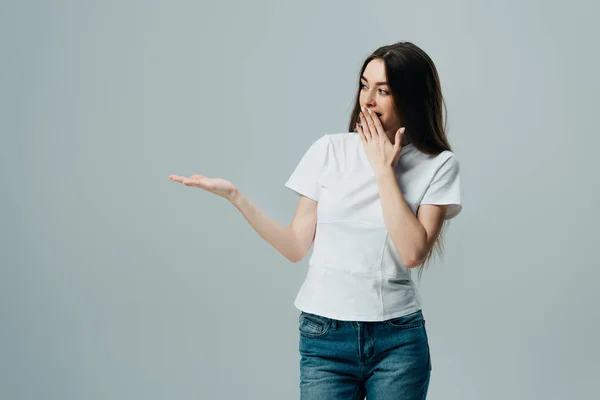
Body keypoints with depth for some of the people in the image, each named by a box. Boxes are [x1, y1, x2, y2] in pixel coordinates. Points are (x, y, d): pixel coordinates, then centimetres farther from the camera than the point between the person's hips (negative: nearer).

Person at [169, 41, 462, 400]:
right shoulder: (330, 150, 1)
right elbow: (296, 247, 1)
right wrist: (234, 195, -8)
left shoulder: (439, 166, -2)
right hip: (325, 337, 1)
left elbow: (413, 253, -14)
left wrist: (383, 169, -11)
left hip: (398, 341, -1)